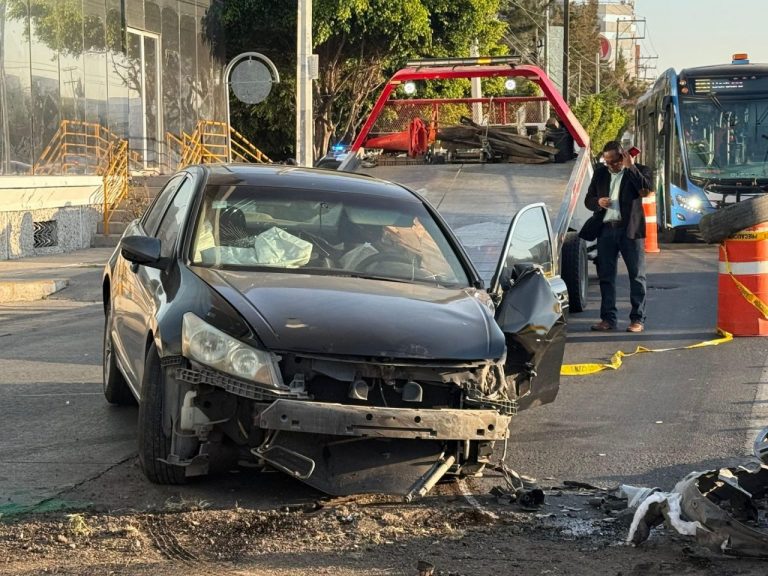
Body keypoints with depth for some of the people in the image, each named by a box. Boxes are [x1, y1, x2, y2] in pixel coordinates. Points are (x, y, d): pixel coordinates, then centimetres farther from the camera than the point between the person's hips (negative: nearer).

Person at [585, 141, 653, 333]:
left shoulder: (638, 171, 2)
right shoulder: (600, 173, 13)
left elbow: (646, 189, -17)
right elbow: (588, 199, 17)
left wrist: (630, 167, -17)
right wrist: (598, 202, -5)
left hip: (630, 230, -4)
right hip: (606, 229, 4)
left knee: (637, 275, -1)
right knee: (605, 275, 5)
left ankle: (638, 319, 3)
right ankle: (608, 318, 12)